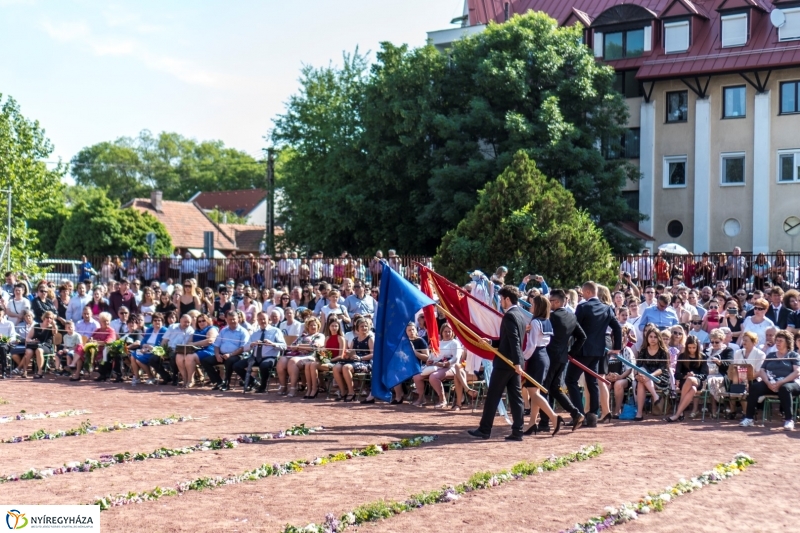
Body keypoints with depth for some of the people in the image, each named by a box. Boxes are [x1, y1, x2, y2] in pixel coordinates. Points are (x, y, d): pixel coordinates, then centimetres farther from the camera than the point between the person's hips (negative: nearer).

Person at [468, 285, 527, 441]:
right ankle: (517, 431, 5)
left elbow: (514, 341, -23)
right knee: (516, 397, 6)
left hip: (505, 361, -9)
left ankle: (484, 429, 6)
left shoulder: (509, 315, -16)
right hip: (514, 362, 9)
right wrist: (491, 343, 22)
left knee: (493, 396, 0)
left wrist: (517, 363, -27)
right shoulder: (521, 314, 12)